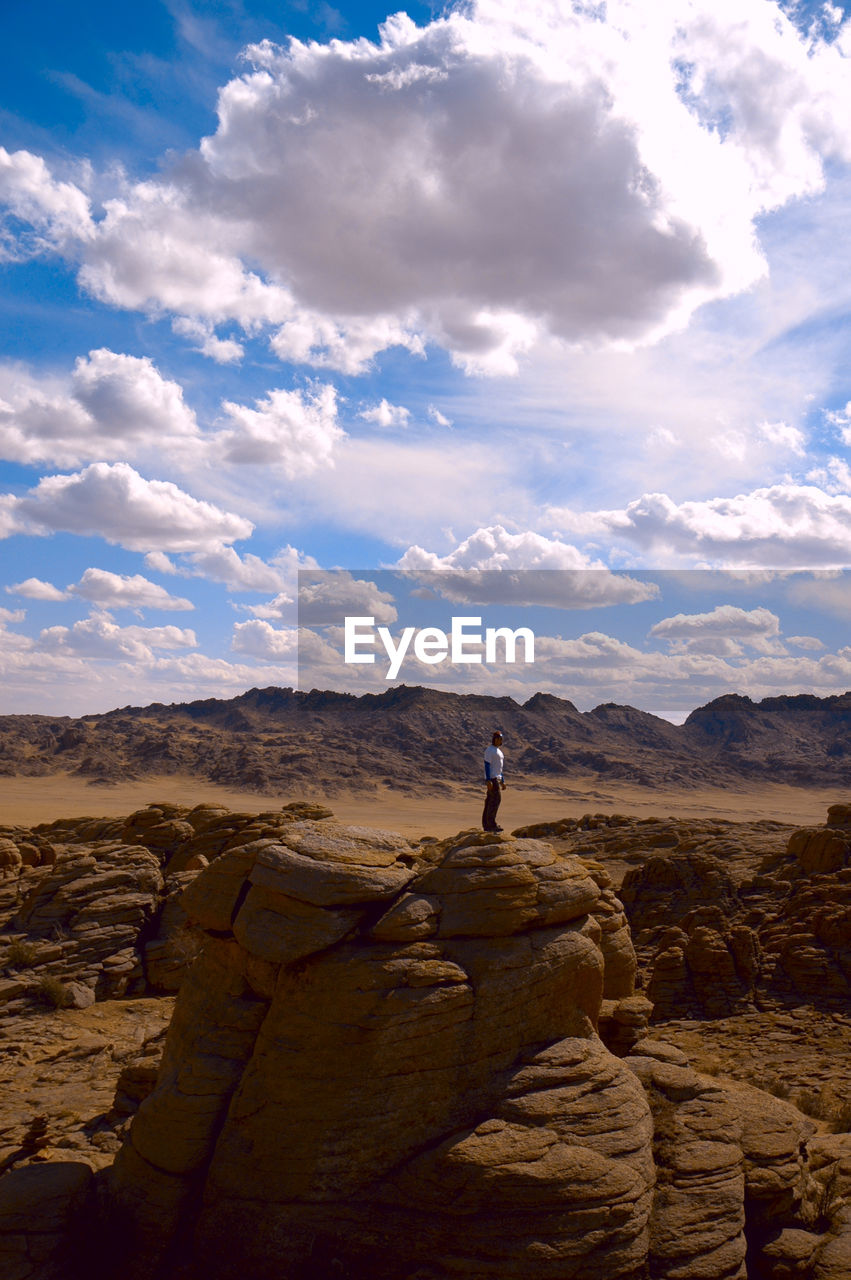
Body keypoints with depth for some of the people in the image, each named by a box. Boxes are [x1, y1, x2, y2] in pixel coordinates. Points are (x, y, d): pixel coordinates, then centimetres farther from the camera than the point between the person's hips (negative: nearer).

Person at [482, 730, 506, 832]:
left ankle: (486, 825, 8)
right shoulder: (489, 750, -10)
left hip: (497, 778, 9)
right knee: (495, 799, -14)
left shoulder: (498, 751, 20)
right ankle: (491, 824, -13)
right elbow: (487, 765, -17)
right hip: (492, 778, -9)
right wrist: (488, 780, -24)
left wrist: (502, 781, 23)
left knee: (490, 801, 7)